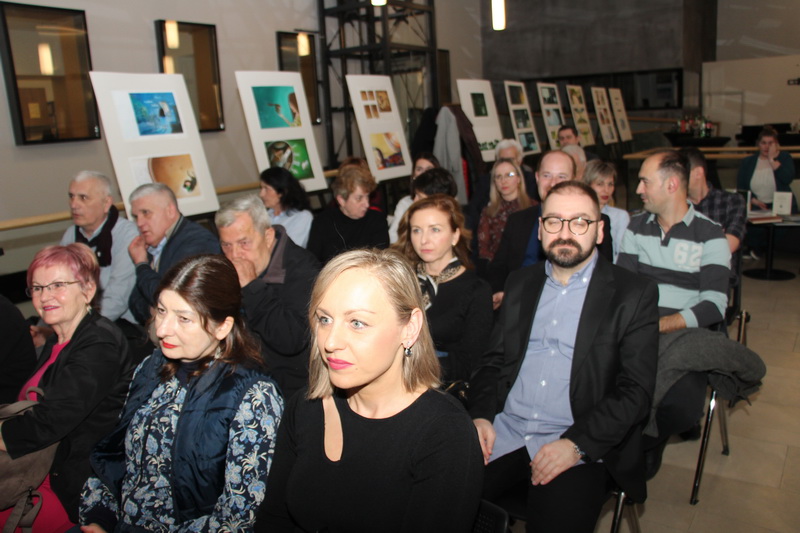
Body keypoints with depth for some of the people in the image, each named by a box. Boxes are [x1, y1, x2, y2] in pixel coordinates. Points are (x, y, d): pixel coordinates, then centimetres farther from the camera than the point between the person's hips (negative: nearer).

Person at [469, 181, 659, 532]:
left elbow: (636, 391, -6)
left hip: (582, 446, -3)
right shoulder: (520, 283, 14)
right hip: (502, 434, 4)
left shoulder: (634, 296, 0)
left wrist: (576, 444, -17)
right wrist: (481, 415, -2)